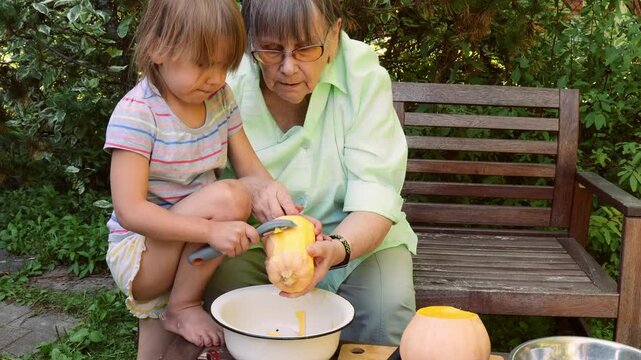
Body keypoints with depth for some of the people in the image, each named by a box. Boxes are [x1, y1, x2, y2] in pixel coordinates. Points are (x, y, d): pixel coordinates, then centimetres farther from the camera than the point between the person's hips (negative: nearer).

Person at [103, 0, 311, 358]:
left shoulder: (221, 100, -1)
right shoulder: (136, 113, -21)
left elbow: (253, 171, -1)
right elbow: (129, 211, -26)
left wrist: (268, 189, -26)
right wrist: (210, 230, -37)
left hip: (191, 252, 7)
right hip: (139, 253, -7)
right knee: (228, 196, -27)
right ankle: (183, 308, -9)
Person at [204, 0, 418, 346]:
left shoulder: (364, 76, -17)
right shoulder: (230, 81, -16)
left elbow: (374, 198, -21)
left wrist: (337, 249, -43)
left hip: (355, 233, 0)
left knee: (387, 310, -27)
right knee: (222, 289, -28)